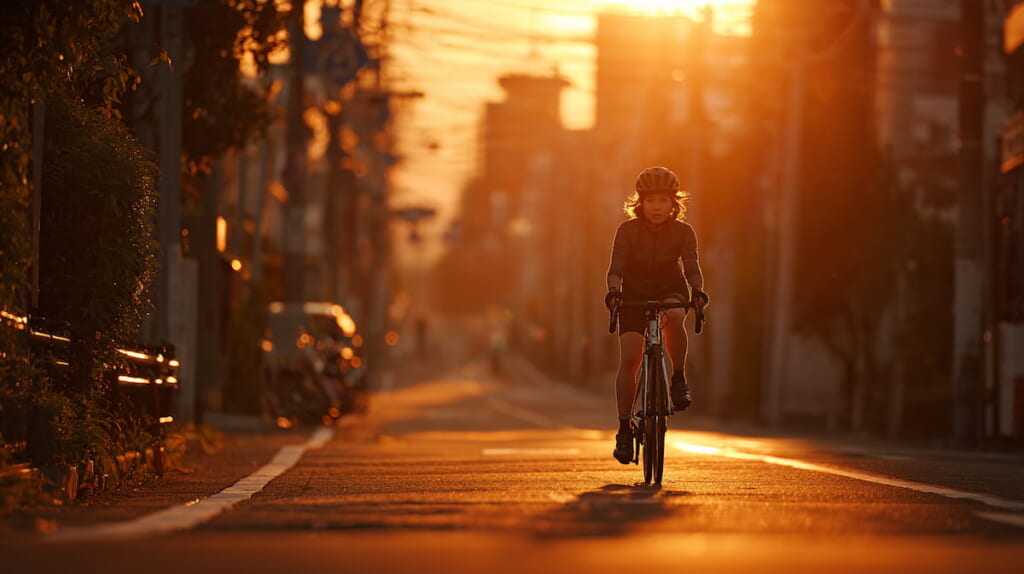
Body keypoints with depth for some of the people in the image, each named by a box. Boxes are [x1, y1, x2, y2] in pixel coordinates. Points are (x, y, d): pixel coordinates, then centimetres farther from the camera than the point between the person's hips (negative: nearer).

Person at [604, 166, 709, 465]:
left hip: (670, 291, 0)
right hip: (634, 294, 0)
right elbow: (616, 268, -23)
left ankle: (679, 378, -17)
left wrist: (698, 291, -40)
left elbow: (692, 268, -20)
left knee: (673, 316, -37)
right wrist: (614, 291, -43)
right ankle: (624, 429, -6)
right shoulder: (627, 230, -16)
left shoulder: (683, 232, -13)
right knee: (629, 359, -16)